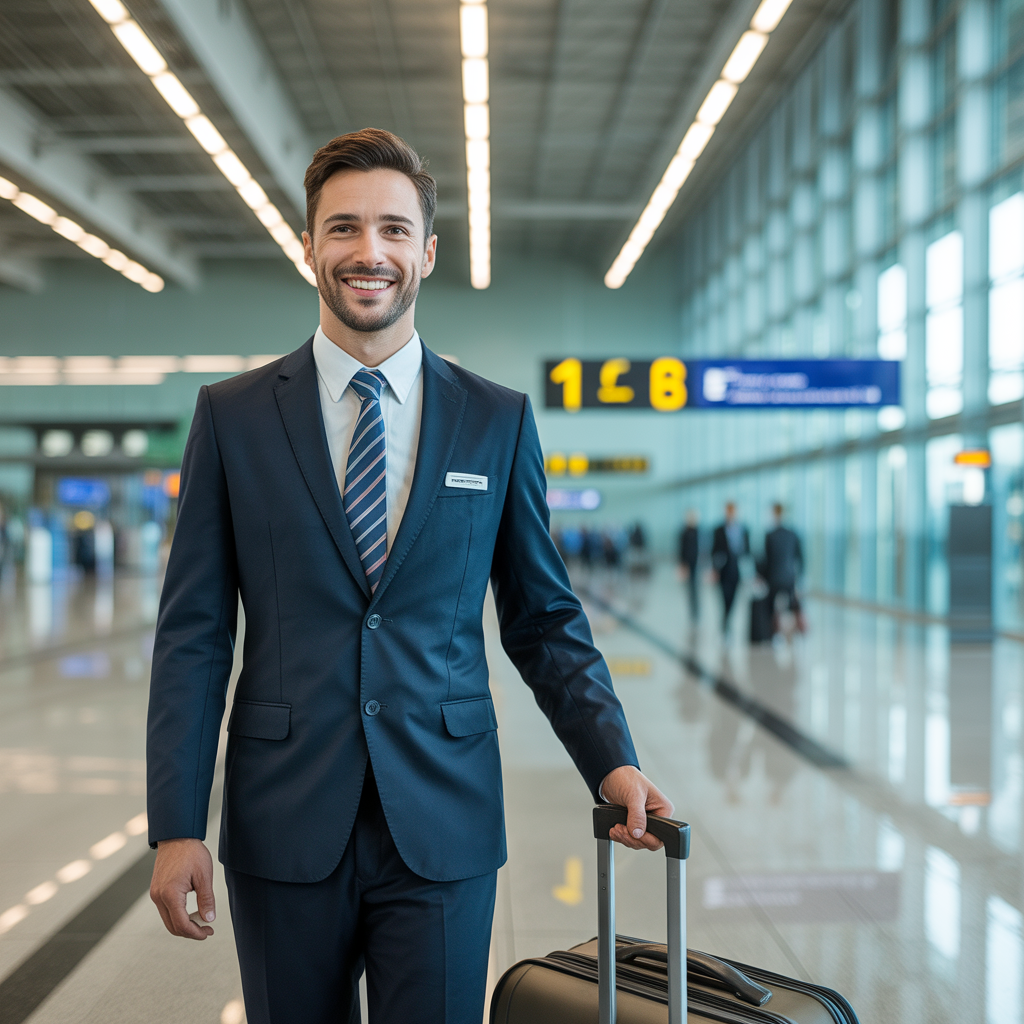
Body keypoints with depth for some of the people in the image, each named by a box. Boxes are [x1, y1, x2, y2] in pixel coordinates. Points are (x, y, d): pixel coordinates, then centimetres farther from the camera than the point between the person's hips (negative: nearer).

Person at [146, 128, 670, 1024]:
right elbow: (194, 632, 1)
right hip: (285, 829, 1)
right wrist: (177, 824, -4)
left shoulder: (499, 420, 3)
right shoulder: (233, 415, 1)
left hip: (442, 825, 0)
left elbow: (545, 619, 7)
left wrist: (611, 759, -7)